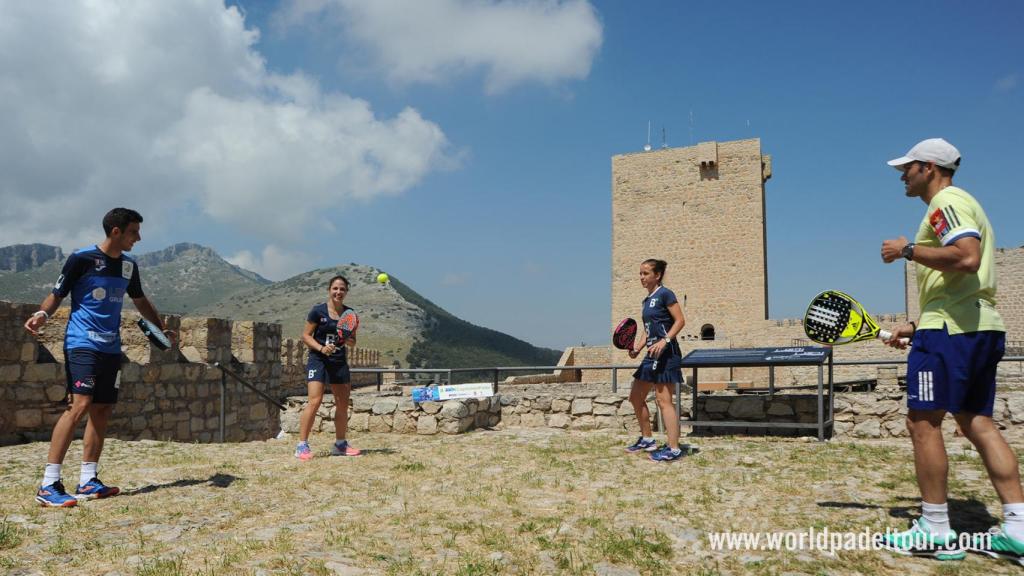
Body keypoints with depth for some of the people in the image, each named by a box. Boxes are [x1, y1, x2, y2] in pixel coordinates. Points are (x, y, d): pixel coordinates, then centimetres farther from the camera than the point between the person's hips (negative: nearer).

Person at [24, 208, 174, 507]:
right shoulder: (82, 259, -8)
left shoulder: (129, 266, 11)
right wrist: (42, 314, -22)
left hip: (111, 347, 7)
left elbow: (140, 300, 25)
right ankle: (48, 485, -14)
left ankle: (88, 482, 14)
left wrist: (162, 328, 26)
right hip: (82, 344, -7)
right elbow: (57, 294, -3)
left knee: (102, 411, 6)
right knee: (80, 405, -19)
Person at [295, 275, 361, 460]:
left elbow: (353, 341, 12)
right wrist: (320, 348, -19)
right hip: (318, 360, -5)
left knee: (343, 404, 8)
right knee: (315, 401, -17)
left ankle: (340, 444, 23)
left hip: (339, 362, 5)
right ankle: (302, 446, -10)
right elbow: (306, 335, -4)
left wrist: (348, 340, -11)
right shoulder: (318, 311, -5)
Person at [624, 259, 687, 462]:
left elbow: (680, 321, -14)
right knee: (636, 397, 14)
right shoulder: (647, 300, 17)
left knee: (663, 400, -11)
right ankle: (647, 440, 26)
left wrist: (664, 341, -25)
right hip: (653, 354, 10)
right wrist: (638, 348, 7)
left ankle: (673, 449, -8)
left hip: (666, 353, -10)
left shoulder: (665, 294, -8)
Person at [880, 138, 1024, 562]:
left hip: (952, 329, -11)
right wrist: (918, 326, 24)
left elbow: (967, 258, -26)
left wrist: (909, 250, -14)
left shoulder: (946, 201, -7)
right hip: (981, 328, 11)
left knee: (922, 421, -6)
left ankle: (936, 532, -2)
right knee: (978, 423, 10)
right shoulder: (960, 205, 25)